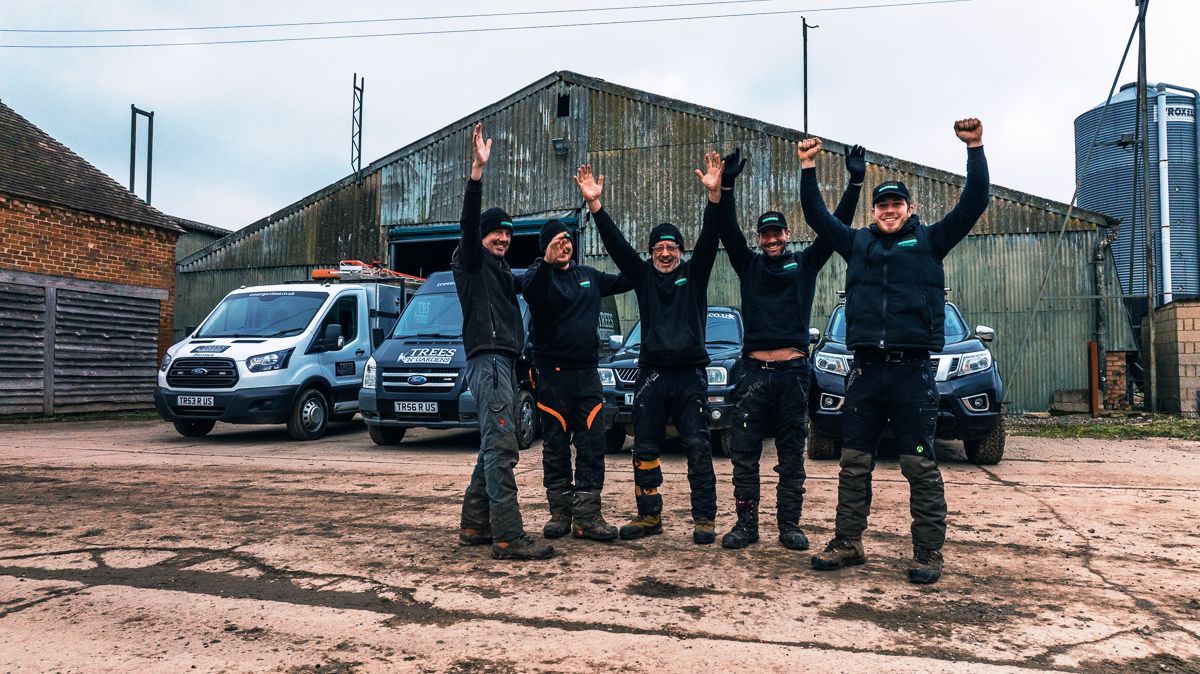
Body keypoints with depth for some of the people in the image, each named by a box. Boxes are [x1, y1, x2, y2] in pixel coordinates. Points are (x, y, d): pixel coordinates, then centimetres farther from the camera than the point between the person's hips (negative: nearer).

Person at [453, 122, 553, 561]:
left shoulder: (503, 272, 26)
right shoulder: (471, 261, 1)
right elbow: (469, 220, -15)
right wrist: (478, 171, -26)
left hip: (505, 361, 10)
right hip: (487, 361, -10)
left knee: (493, 447, 10)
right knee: (501, 446, -16)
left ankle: (475, 526, 17)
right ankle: (508, 538, -19)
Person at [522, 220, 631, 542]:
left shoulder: (589, 276, 14)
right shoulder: (540, 274, -3)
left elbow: (623, 281, 27)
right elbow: (530, 291, -27)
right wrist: (547, 262, -44)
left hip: (588, 373, 4)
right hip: (553, 373, -4)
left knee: (592, 445, 0)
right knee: (555, 448, 4)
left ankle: (587, 516, 3)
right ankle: (560, 513, 13)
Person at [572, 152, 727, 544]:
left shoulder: (694, 273, 8)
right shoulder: (643, 276, 12)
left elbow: (709, 237, -6)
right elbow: (615, 244, 2)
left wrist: (714, 195, -22)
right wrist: (595, 205, -11)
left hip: (691, 373, -2)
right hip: (651, 374, 3)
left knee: (698, 449, -4)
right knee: (645, 449, 6)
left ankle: (704, 519, 3)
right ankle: (649, 516, 18)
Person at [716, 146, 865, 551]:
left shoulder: (805, 264, 12)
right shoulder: (749, 265, 12)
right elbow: (728, 231, -2)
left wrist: (855, 183, -6)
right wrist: (727, 183, -15)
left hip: (793, 370, 0)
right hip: (753, 370, 0)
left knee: (792, 457, 5)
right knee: (744, 453, -1)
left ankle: (789, 526, 13)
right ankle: (746, 524, 8)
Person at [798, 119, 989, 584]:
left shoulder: (929, 241, 8)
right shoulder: (858, 243, 15)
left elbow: (973, 204, 1)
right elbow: (816, 215, 16)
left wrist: (975, 149, -7)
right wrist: (808, 168, 9)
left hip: (913, 371, -3)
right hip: (865, 370, 3)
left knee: (920, 466, -1)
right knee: (854, 462, 6)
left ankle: (928, 553, 7)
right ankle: (848, 543, 16)